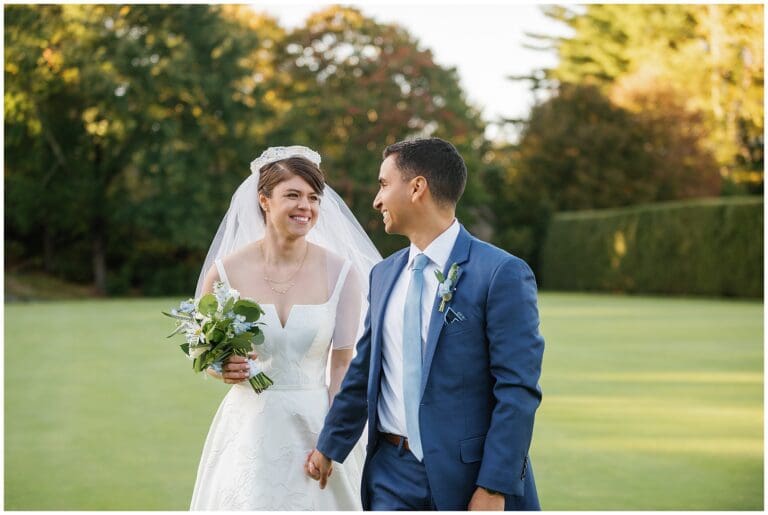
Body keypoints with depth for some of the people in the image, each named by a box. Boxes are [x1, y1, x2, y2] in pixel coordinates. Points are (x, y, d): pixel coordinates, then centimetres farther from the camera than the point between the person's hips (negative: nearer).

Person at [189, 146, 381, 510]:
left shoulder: (340, 272, -5)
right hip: (249, 428, 0)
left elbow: (343, 366, -2)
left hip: (316, 425, 0)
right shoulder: (227, 271, -5)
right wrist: (222, 369, -13)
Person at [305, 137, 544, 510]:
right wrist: (329, 447, 25)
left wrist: (493, 489, -17)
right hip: (392, 473, 5)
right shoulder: (383, 275, 10)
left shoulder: (502, 274, -11)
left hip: (469, 475, -5)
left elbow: (518, 390, -13)